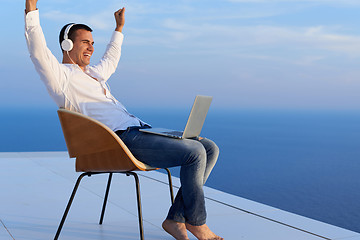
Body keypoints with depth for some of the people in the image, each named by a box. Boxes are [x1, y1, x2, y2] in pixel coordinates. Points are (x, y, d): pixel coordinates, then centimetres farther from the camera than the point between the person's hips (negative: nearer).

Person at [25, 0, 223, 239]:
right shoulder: (61, 76, 2)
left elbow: (110, 61, 49)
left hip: (142, 131, 10)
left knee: (210, 148, -1)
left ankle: (176, 219, -3)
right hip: (121, 139, -10)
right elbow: (38, 50, -14)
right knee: (195, 153, -24)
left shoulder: (92, 73, 29)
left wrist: (119, 28, 56)